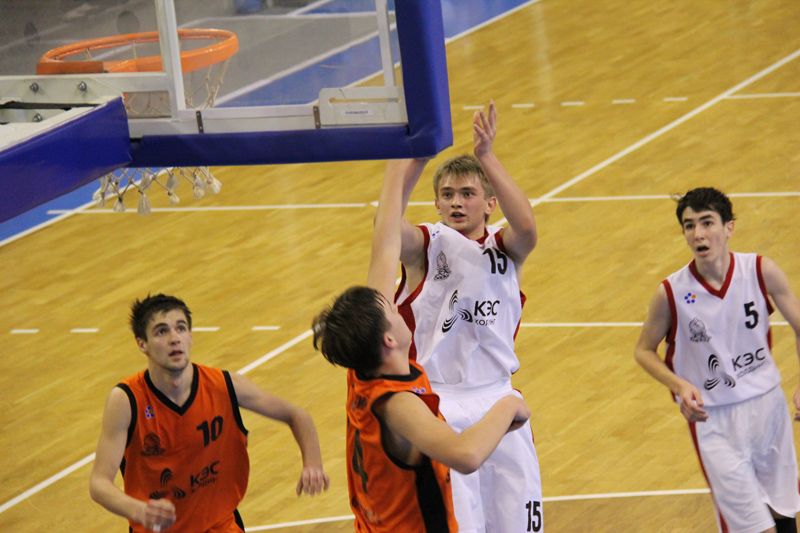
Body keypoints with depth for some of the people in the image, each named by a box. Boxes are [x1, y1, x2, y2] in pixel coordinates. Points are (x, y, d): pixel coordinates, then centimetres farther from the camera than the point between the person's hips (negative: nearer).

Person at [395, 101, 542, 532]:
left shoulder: (505, 248, 2)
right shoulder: (424, 246, -3)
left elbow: (526, 227, -22)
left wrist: (487, 158, -30)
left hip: (498, 399, 3)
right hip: (439, 405, -3)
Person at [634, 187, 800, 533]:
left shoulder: (761, 271, -11)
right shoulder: (671, 293, -15)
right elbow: (644, 350, 0)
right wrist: (680, 386, -17)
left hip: (767, 404, 3)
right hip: (713, 421, -3)